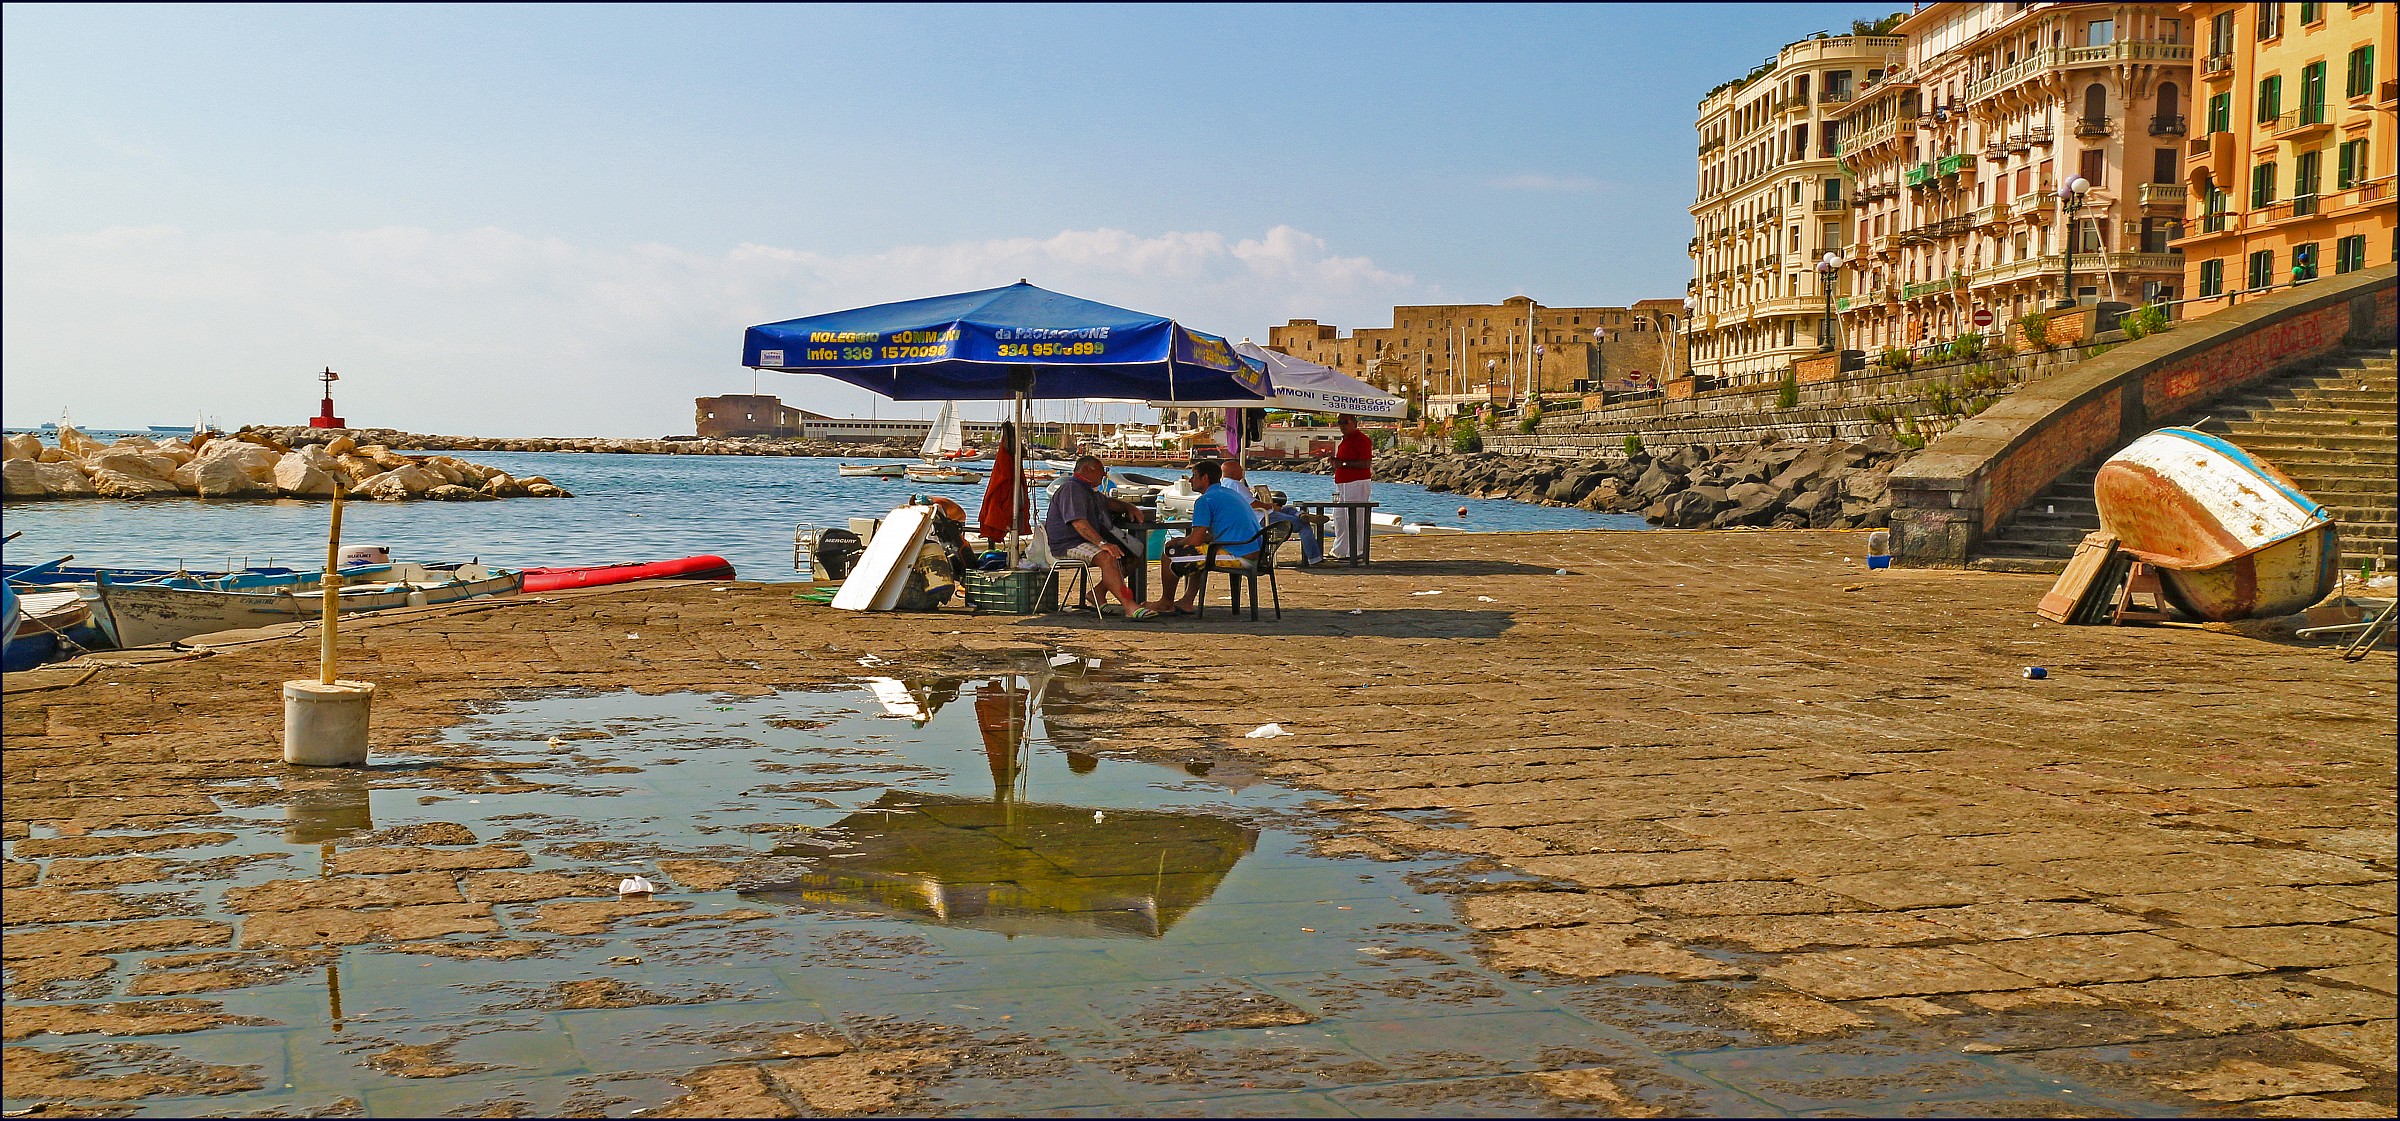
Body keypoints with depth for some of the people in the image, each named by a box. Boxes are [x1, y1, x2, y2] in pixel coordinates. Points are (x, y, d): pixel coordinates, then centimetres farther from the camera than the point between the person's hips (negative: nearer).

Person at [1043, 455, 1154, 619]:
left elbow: (1109, 502, 41)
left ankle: (1099, 592, 2)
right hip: (1067, 545, -11)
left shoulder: (1089, 490, 22)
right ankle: (1129, 606, -43)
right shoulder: (1071, 488, -13)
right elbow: (1078, 523, -26)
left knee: (1131, 555, 0)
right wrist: (1102, 543, -34)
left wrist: (1130, 507, 21)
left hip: (1088, 542, 11)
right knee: (1107, 557, -34)